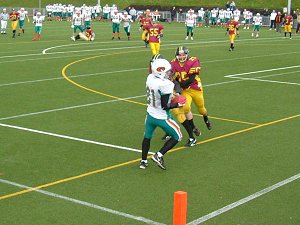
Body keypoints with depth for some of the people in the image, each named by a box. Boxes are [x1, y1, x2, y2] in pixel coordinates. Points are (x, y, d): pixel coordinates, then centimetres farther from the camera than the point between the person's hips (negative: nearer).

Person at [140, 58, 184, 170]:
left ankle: (143, 161, 33)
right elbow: (165, 106, -23)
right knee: (177, 137, 14)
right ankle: (159, 155, 3)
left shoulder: (150, 78, -7)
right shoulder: (165, 85, -27)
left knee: (147, 137, 27)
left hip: (150, 114, 7)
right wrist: (178, 104, -10)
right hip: (162, 117, -6)